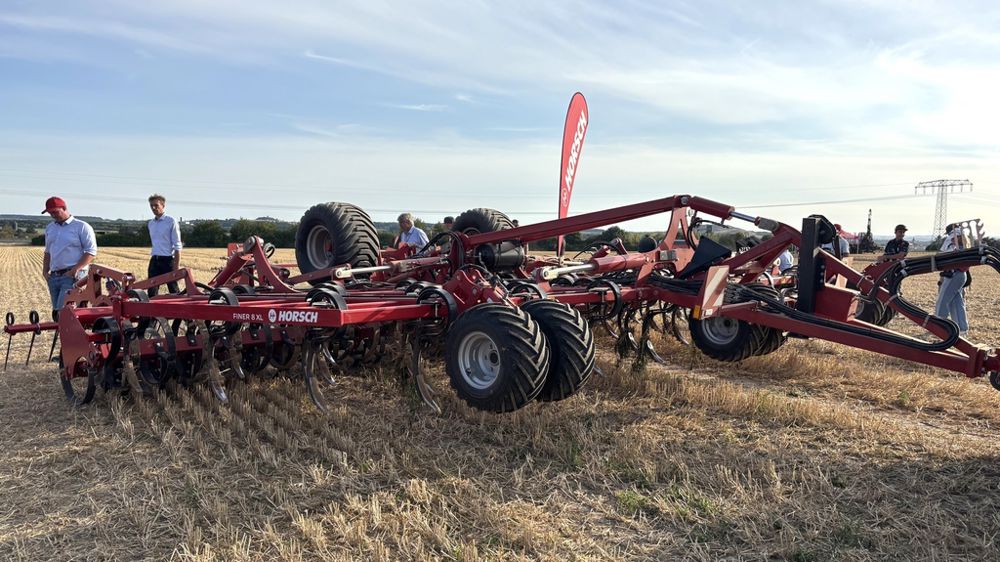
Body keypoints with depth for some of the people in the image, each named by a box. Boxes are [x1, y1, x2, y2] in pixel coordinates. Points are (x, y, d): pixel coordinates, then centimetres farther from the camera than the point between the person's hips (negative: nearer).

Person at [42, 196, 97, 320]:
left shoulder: (81, 227, -2)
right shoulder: (50, 228, 19)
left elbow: (91, 252, -8)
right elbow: (48, 252, 27)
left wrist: (75, 269, -18)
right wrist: (45, 271, 12)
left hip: (73, 276, -7)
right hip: (54, 277, 7)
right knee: (56, 313, 6)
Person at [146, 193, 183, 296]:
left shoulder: (171, 221, -7)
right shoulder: (150, 223, 13)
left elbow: (177, 246, -10)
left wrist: (177, 265, -14)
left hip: (168, 260, -6)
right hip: (154, 261, 6)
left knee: (173, 291, -1)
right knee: (151, 291, 5)